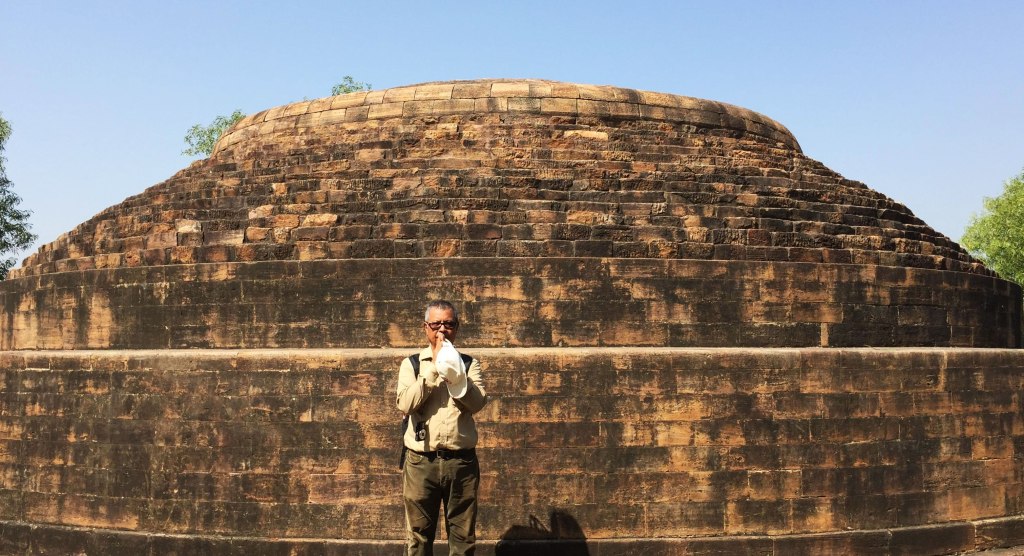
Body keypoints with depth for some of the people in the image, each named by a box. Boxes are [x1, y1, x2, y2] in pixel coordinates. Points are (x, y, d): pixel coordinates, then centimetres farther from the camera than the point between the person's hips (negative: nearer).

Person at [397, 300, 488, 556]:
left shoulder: (468, 364, 9)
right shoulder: (411, 364, 7)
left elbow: (477, 403, -7)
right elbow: (405, 404, -9)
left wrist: (452, 371, -15)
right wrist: (433, 368, -10)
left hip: (461, 461, 1)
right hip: (421, 462, 0)